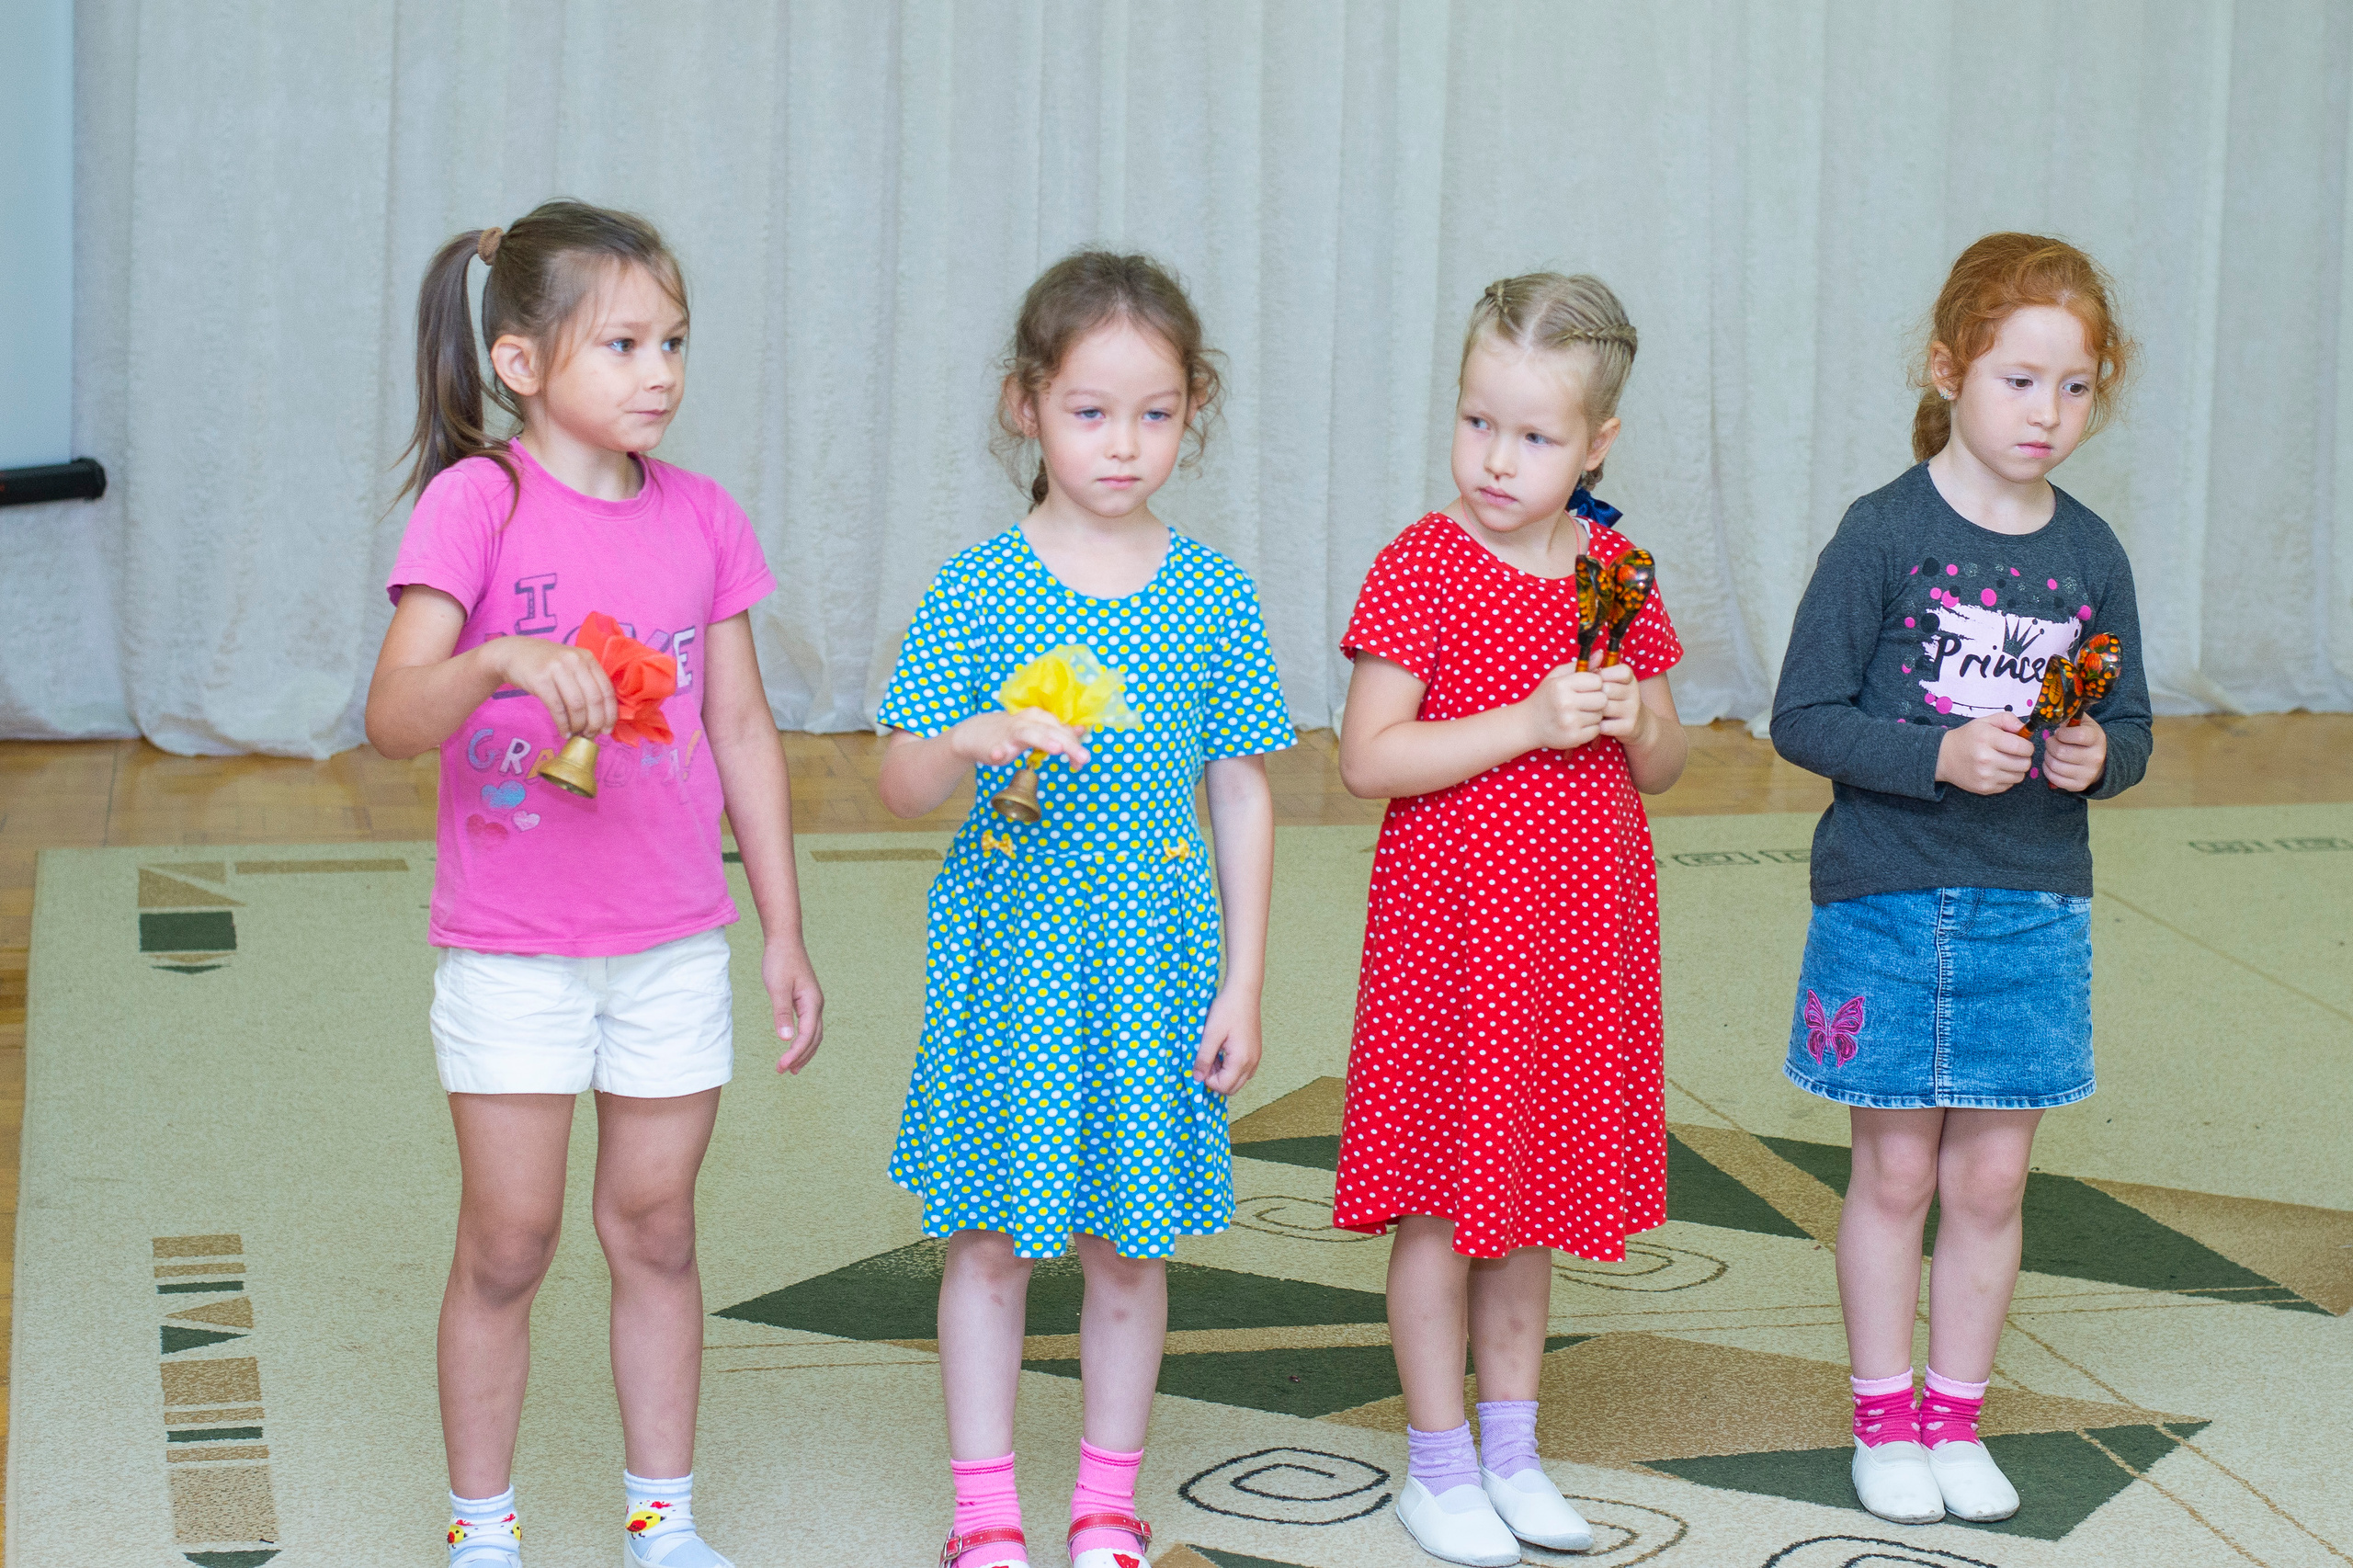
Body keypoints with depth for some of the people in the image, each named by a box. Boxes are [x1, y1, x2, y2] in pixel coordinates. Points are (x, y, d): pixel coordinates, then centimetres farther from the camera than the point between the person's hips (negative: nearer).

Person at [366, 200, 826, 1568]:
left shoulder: (702, 520, 2)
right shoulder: (477, 503, -11)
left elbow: (743, 730, 8)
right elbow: (395, 719, -20)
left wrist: (786, 932, 7)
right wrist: (503, 662, -39)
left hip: (674, 942, 3)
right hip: (512, 946, -3)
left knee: (657, 1230, 12)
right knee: (509, 1245, 5)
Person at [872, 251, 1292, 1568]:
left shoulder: (1213, 595, 0)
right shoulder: (977, 591, -5)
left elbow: (1242, 795, 4)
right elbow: (903, 788, -5)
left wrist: (1243, 984, 1)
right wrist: (970, 741, -27)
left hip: (1151, 955, 1)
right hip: (1011, 949, -1)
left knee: (1130, 1242, 9)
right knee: (992, 1237, 6)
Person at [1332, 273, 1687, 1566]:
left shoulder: (1614, 569, 5)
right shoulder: (1422, 566, -10)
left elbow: (1661, 766, 13)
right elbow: (1367, 760, -16)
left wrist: (1636, 720, -10)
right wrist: (1531, 720, -22)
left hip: (1583, 927, 5)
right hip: (1451, 924, -5)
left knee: (1532, 1197, 14)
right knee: (1441, 1199, 2)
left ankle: (1510, 1453, 26)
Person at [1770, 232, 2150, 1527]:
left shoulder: (2089, 553, 3)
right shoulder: (1885, 533, -10)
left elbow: (2131, 729, 10)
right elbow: (1803, 717, -10)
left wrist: (2097, 758, -12)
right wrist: (1941, 753, -22)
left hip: (2033, 908, 3)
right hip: (1888, 899, -3)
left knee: (1992, 1178, 8)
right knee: (1896, 1173, 7)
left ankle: (1956, 1414, 24)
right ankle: (1884, 1420, 21)